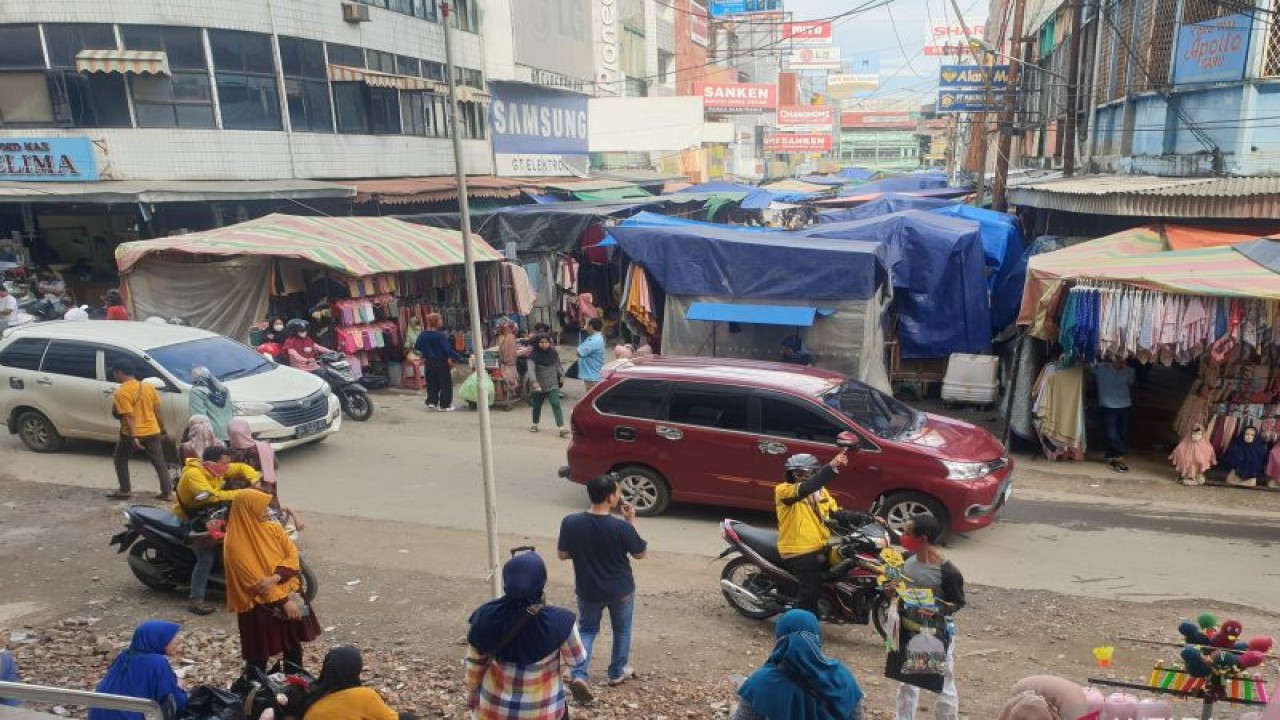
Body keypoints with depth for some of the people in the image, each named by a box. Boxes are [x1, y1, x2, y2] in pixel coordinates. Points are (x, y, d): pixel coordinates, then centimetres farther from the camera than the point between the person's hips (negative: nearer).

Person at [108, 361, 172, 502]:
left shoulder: (121, 392, -14)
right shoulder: (148, 387, 5)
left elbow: (129, 416, -19)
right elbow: (157, 411, 8)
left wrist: (133, 437, -20)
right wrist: (162, 429, 16)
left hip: (132, 433, -5)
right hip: (152, 432, 5)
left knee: (120, 459, 19)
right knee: (159, 462, 9)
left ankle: (125, 491, 20)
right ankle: (167, 493, 8)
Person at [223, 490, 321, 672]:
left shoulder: (272, 527, -1)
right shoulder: (235, 543, -18)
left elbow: (293, 554, -3)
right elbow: (253, 579, -19)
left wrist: (276, 577, -21)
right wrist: (283, 601, -20)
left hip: (289, 594, 6)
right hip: (259, 604, -5)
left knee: (294, 644, 17)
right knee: (259, 653, 7)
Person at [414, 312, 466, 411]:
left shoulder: (422, 335, -2)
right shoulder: (441, 335, -19)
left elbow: (417, 347, 8)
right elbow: (448, 350, -23)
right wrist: (460, 358, -20)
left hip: (429, 362, 6)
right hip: (441, 362, -6)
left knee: (432, 383, 17)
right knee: (445, 384, 5)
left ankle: (431, 401, 13)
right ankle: (444, 405, 6)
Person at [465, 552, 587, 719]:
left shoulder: (486, 617, -19)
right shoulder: (559, 622, -27)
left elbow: (474, 665, -4)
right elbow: (576, 658, -9)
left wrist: (472, 695, 13)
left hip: (494, 706, 2)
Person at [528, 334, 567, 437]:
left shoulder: (554, 354, 0)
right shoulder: (534, 355, -11)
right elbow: (531, 369, -20)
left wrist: (561, 375, 20)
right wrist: (534, 381, -32)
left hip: (552, 385, 1)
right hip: (539, 385, -1)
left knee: (556, 405, -12)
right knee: (537, 405, 15)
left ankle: (562, 428, -18)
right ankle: (535, 424, 38)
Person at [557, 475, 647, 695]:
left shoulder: (570, 523, -17)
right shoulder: (621, 527, -24)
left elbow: (563, 554, -4)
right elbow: (640, 554, -8)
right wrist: (631, 521, -5)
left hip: (588, 590, 2)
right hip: (620, 590, -2)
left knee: (587, 630, 22)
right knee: (621, 630, 23)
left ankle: (579, 675, 6)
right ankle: (617, 673, 39)